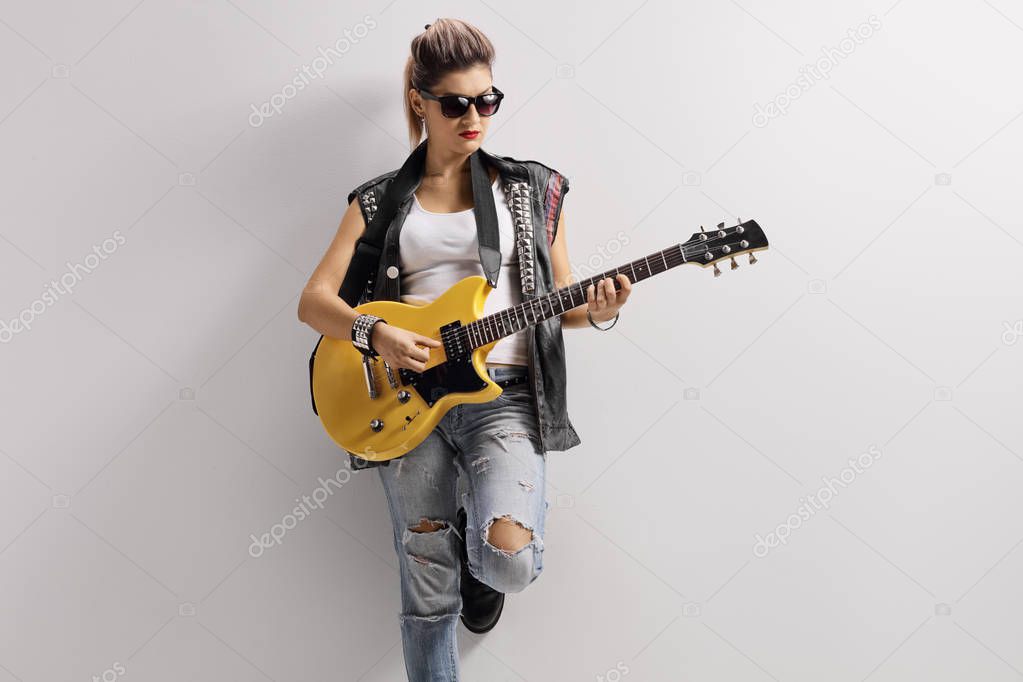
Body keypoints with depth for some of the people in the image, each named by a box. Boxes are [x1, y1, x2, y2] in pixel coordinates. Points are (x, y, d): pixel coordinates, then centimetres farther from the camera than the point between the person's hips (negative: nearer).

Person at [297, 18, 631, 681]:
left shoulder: (533, 188, 11)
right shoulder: (380, 202, 10)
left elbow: (560, 301, 14)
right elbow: (313, 300, 5)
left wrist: (596, 310, -9)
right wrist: (373, 332, -15)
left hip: (504, 392, 0)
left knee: (512, 560, -22)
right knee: (429, 596, 3)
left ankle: (480, 549, 16)